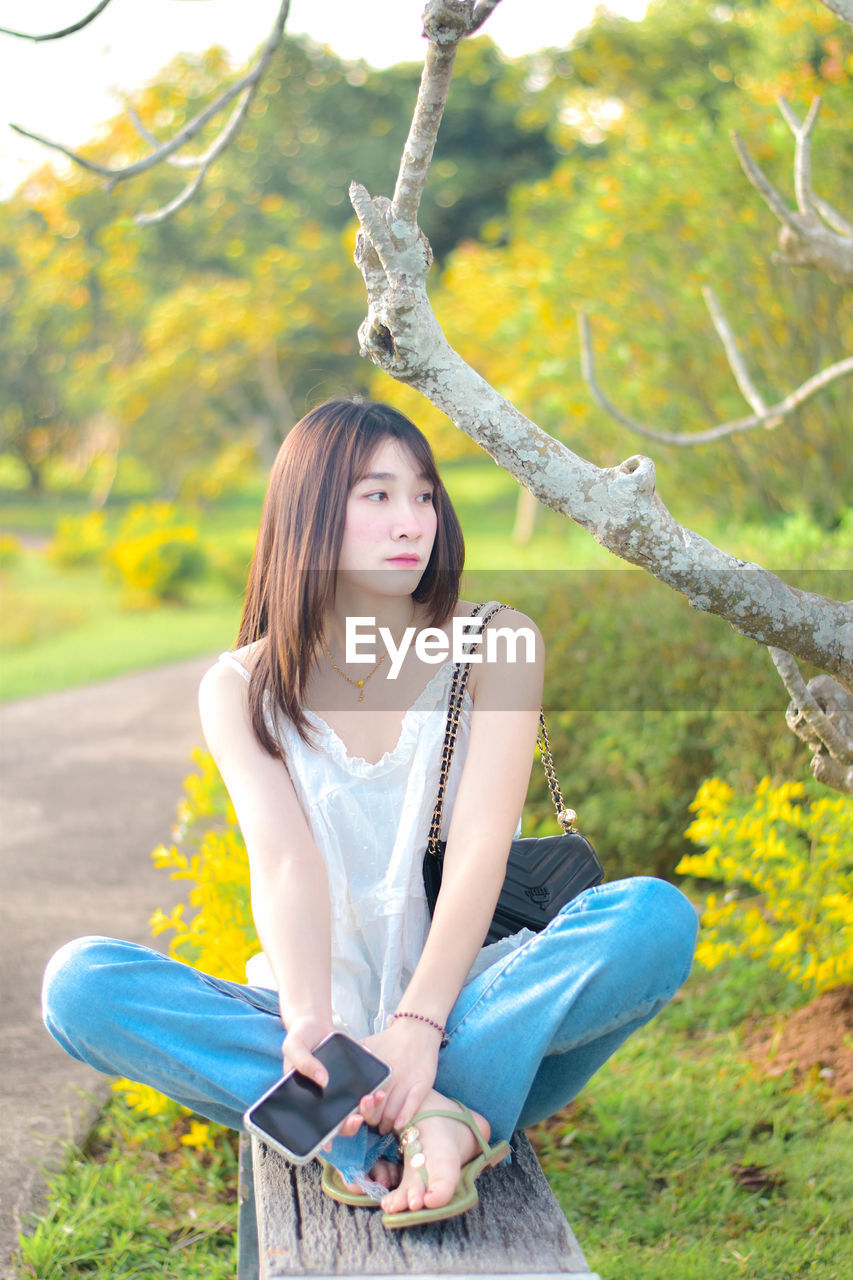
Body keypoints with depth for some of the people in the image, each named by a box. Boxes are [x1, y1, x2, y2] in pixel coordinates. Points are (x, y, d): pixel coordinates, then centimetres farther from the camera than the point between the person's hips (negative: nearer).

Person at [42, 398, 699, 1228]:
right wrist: (308, 1026, -34)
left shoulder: (497, 646, -2)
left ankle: (365, 1132, -36)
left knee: (656, 917, -29)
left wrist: (419, 1024, -29)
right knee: (78, 981, -24)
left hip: (464, 1012, 0)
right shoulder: (242, 689, 1)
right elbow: (283, 860, -14)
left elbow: (480, 846, -13)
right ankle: (413, 1118, -35)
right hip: (330, 1014, 1)